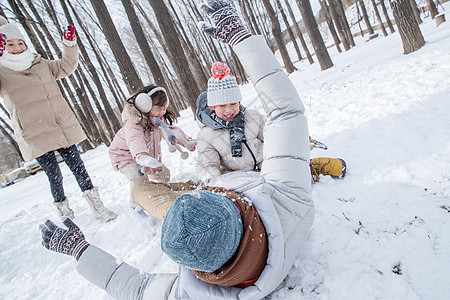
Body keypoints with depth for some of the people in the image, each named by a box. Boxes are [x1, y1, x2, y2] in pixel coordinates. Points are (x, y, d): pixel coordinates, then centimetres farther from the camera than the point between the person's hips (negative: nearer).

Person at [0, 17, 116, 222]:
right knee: (54, 176, -1)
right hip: (35, 136, -4)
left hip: (64, 128, 4)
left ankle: (97, 207, 16)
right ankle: (65, 215, 17)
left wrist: (69, 45, 9)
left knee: (78, 168, 7)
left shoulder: (40, 64, 15)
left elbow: (67, 66, 23)